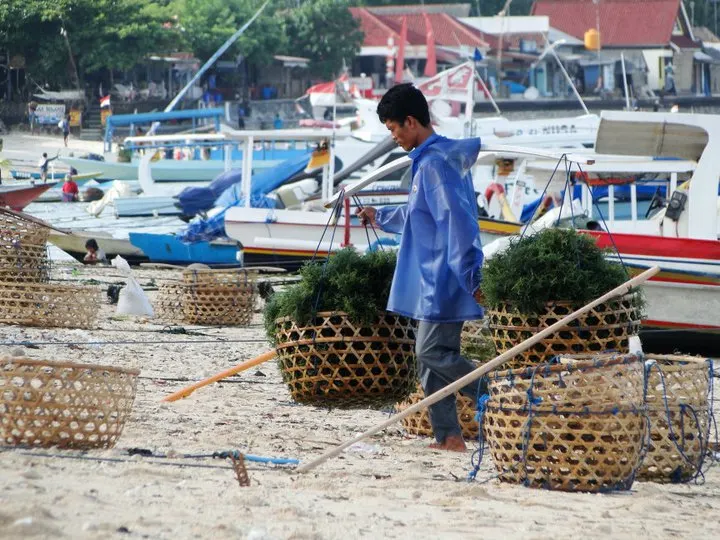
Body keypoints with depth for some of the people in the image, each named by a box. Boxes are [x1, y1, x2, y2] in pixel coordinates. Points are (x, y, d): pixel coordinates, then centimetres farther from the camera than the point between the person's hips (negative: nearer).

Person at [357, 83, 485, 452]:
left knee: (432, 352, -11)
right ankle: (447, 436, 9)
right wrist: (381, 217, 44)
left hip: (443, 279, -10)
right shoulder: (447, 154, 16)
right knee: (432, 355, 9)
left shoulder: (434, 163, -17)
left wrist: (467, 276, -24)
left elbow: (456, 219, -23)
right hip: (433, 278, 10)